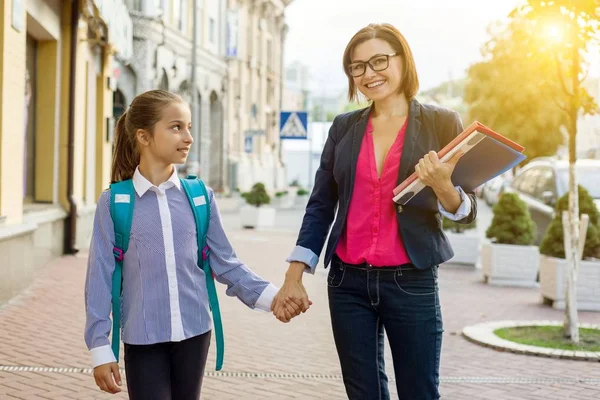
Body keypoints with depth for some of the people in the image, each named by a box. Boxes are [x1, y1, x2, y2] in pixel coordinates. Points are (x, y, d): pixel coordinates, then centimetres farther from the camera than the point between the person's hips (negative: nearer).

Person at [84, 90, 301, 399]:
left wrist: (268, 296, -6)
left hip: (194, 332, 3)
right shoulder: (114, 201, -6)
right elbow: (101, 277, -3)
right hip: (142, 338, -3)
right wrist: (100, 348, -5)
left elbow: (225, 262, 7)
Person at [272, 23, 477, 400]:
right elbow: (321, 205, 9)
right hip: (348, 282, 3)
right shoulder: (344, 127, 7)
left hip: (412, 283, -3)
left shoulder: (442, 123, -1)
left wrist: (442, 188, -23)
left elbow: (468, 211, -1)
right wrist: (294, 277, 2)